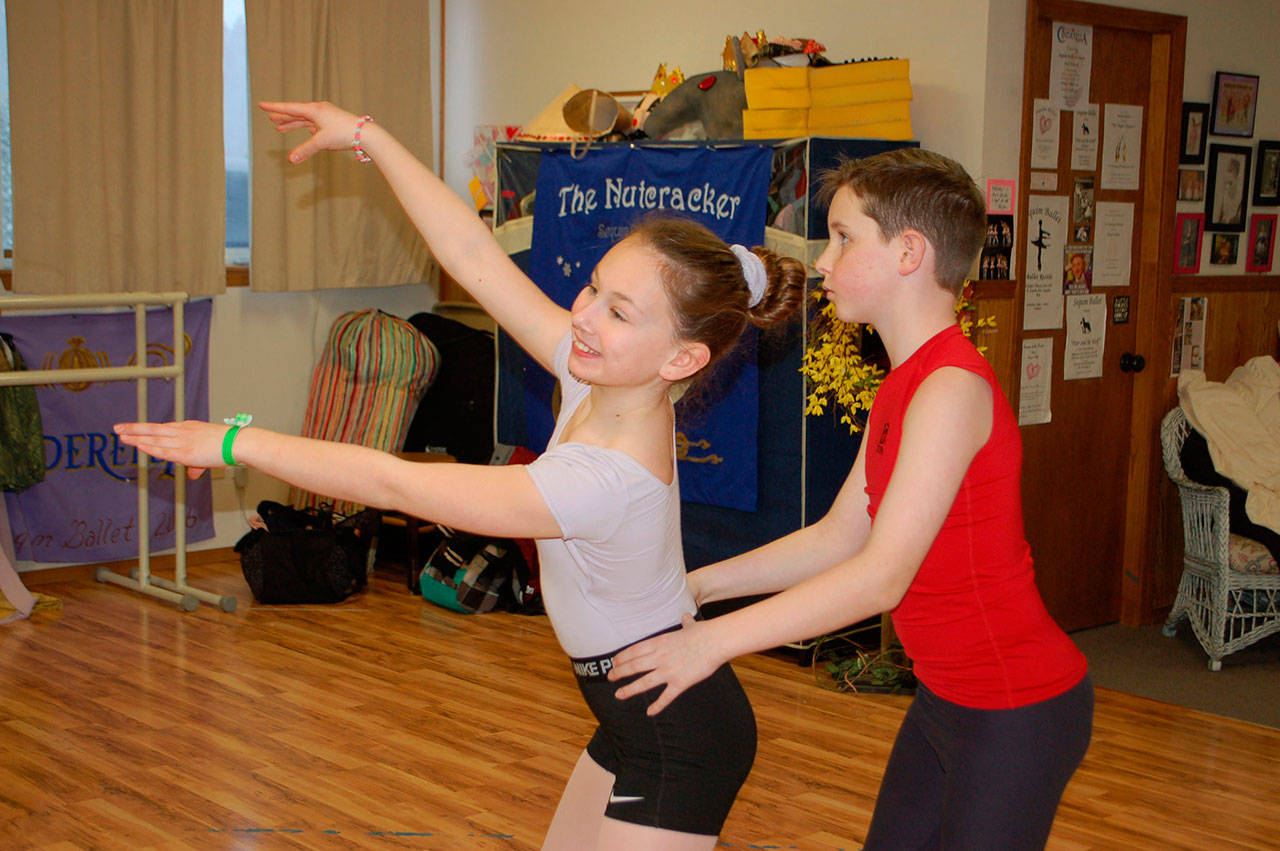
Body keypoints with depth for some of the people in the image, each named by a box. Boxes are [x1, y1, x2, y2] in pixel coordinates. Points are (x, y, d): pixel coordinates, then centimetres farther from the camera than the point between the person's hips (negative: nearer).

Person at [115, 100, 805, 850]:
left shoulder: (606, 479, -34)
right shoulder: (599, 379, -10)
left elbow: (394, 484, -29)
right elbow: (473, 252, -5)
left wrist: (235, 441, -20)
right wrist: (367, 136, -2)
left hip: (678, 745, -9)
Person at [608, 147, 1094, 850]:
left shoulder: (953, 389, -24)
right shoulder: (901, 388, 8)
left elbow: (882, 576, -28)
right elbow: (836, 539, 11)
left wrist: (713, 640, -25)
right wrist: (698, 586, 5)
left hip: (1018, 713, -9)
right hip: (946, 696, 9)